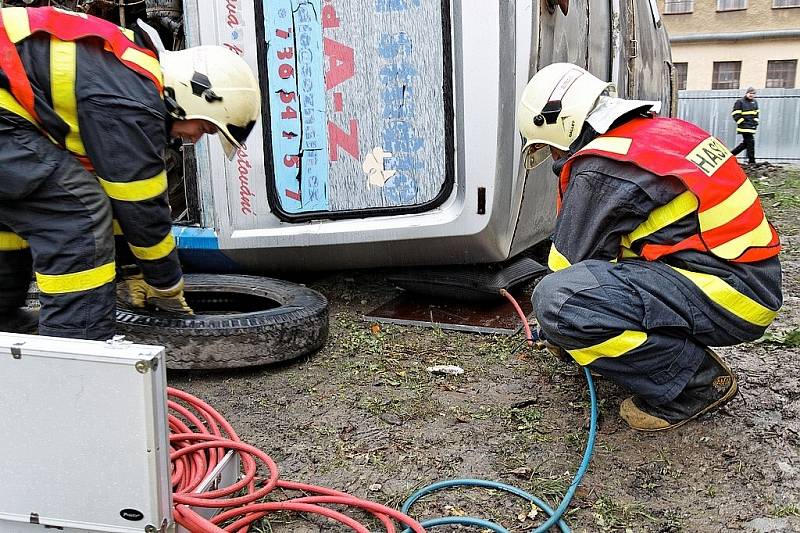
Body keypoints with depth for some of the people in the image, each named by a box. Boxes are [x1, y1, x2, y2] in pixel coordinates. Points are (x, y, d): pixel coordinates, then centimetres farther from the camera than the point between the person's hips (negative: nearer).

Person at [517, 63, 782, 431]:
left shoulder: (599, 169, -16)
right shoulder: (659, 131, 14)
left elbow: (568, 263, -6)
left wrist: (558, 332, 14)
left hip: (728, 296, -10)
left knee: (555, 299, -26)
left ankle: (695, 382, -8)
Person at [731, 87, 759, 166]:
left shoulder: (755, 102, 17)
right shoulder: (740, 102, -5)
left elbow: (756, 113, 27)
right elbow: (735, 114, -7)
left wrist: (755, 122, 15)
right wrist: (742, 122, -11)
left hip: (752, 126, 8)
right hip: (744, 126, -8)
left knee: (745, 143, 10)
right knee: (750, 142, -11)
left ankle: (731, 154, 22)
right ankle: (751, 161, -7)